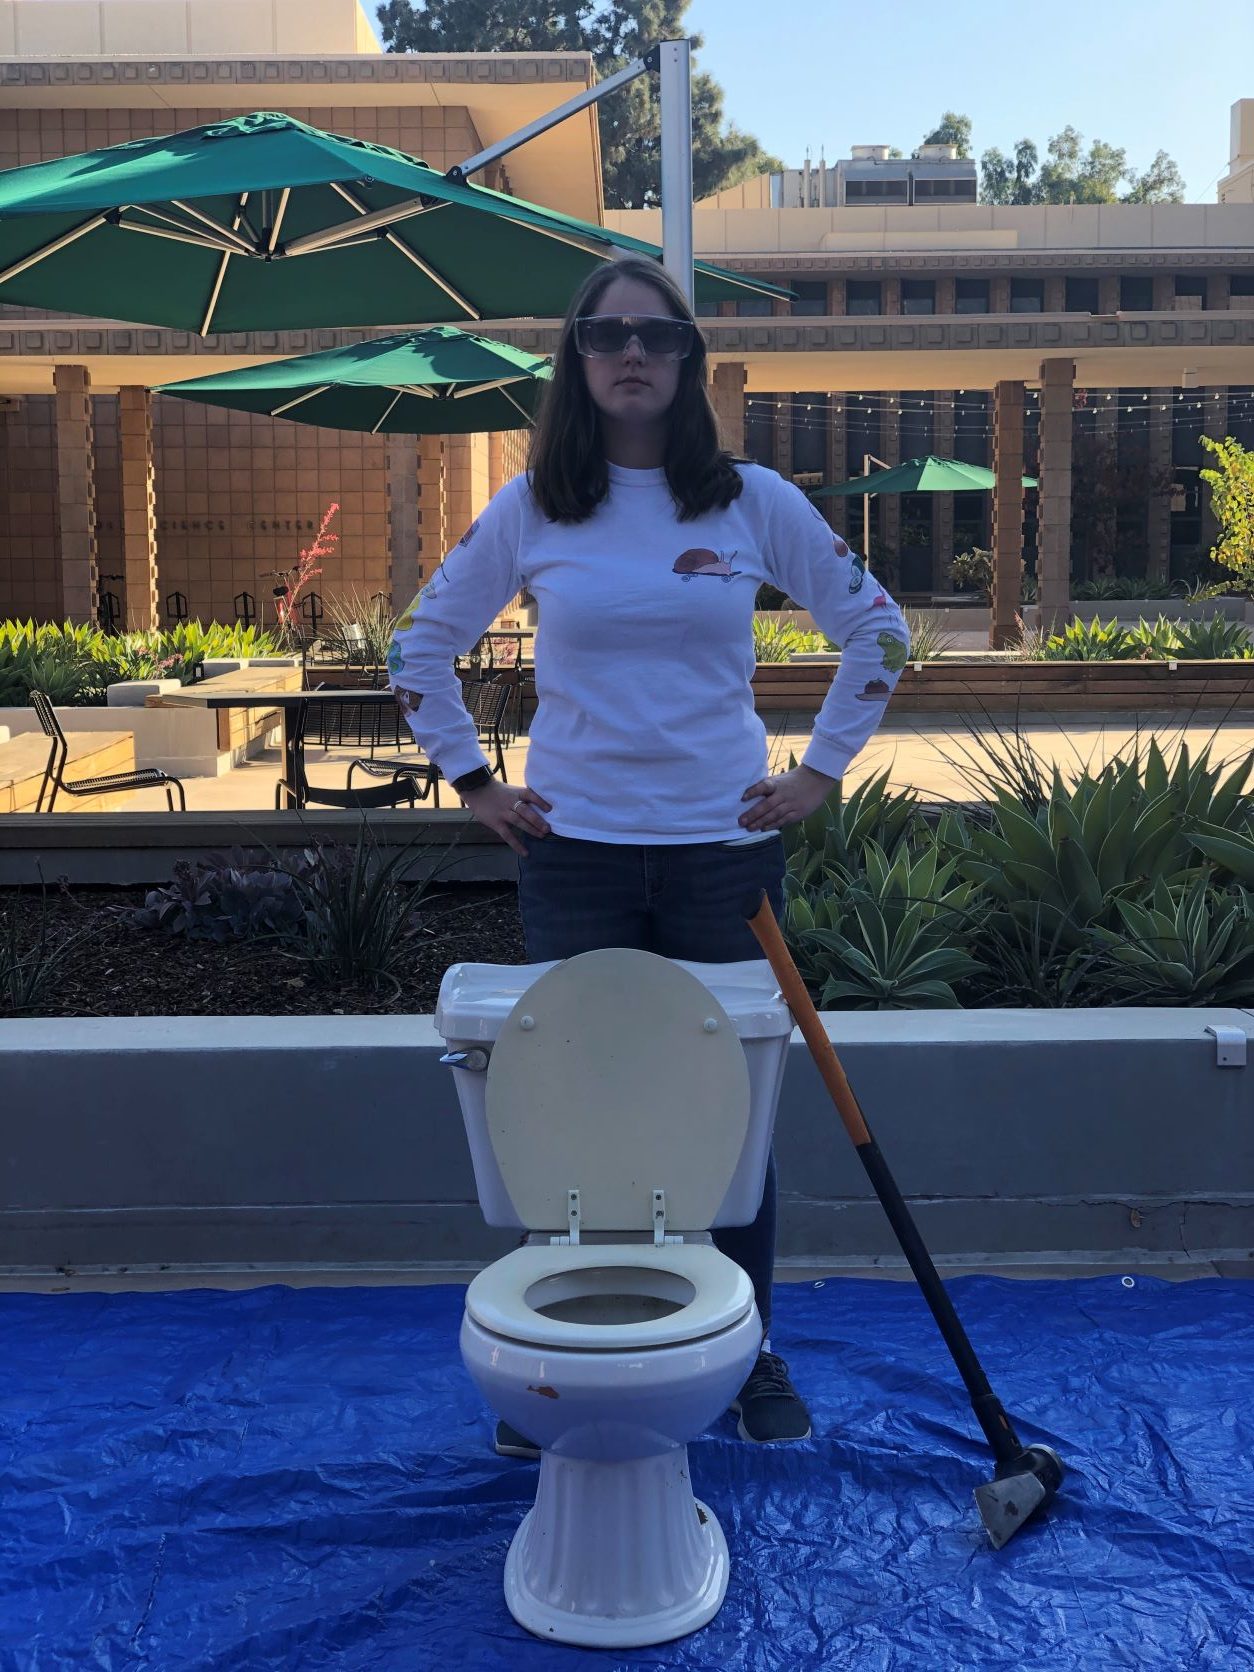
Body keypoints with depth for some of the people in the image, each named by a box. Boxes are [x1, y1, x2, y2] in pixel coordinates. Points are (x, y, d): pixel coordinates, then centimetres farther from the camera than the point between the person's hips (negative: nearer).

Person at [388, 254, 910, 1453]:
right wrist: (471, 782, 5)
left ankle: (754, 1360, 26)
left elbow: (875, 628, 8)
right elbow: (422, 646, 11)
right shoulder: (530, 509, 2)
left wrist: (822, 771, 3)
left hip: (725, 849, 0)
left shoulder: (753, 501, 1)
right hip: (574, 857, 0)